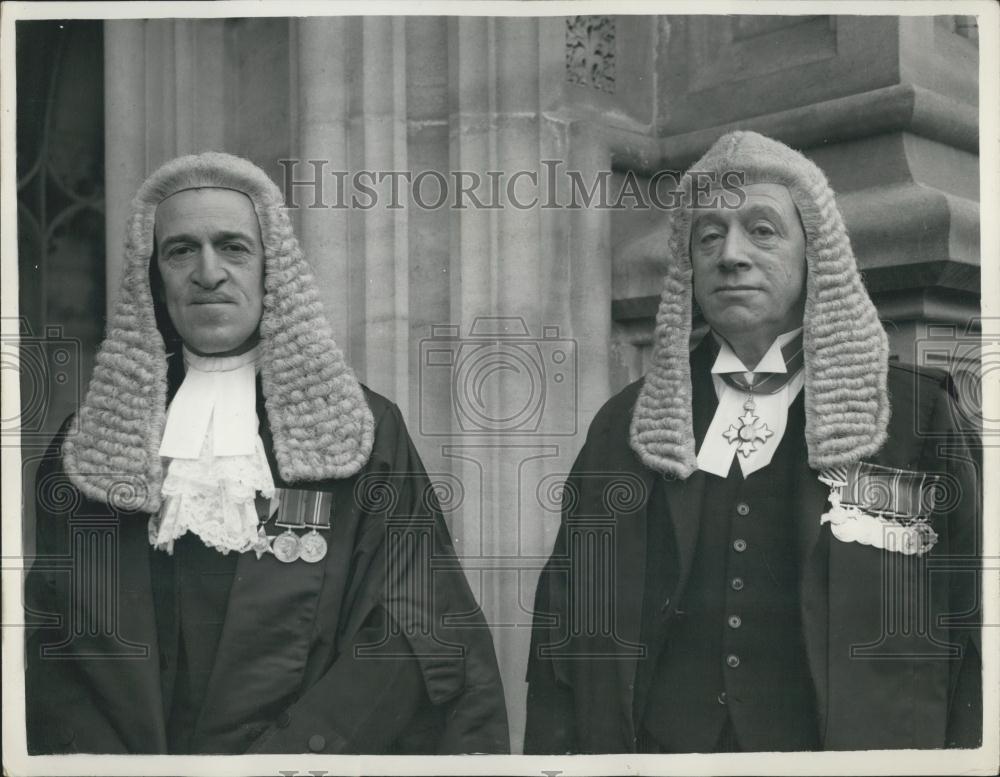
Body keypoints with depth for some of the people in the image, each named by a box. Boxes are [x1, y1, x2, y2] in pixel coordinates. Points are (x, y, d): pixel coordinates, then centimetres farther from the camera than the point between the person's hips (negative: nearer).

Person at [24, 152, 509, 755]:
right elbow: (49, 644, 6)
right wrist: (105, 750, -11)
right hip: (116, 749, 2)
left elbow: (410, 639, -3)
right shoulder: (89, 441, 10)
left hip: (302, 752, -1)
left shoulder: (369, 429, 4)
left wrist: (285, 752, -14)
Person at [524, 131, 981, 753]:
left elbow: (970, 637, -5)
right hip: (655, 747, 2)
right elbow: (564, 628, 2)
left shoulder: (917, 416, -5)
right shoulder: (624, 424, 1)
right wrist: (554, 753, -7)